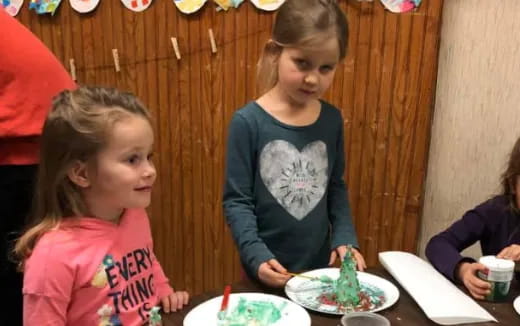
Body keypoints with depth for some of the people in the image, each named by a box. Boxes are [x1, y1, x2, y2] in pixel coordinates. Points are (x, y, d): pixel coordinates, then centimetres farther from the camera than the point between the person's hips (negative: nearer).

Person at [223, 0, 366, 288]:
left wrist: (345, 238, -2)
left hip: (320, 264, 4)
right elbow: (237, 200, -12)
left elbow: (336, 187, 8)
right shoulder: (248, 122, -16)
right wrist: (256, 255, -21)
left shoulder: (332, 120, -2)